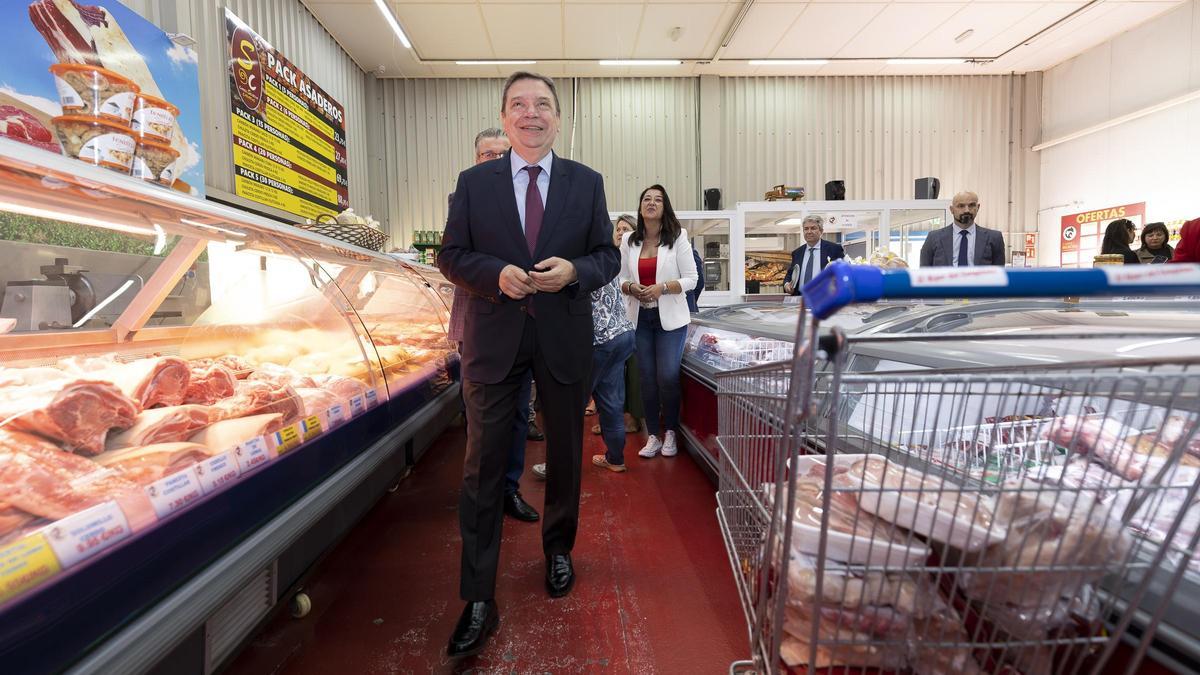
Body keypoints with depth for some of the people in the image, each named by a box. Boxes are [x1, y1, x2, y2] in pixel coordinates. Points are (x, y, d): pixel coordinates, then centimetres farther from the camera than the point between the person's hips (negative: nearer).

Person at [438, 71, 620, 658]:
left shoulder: (587, 182, 7)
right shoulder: (473, 182, 6)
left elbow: (608, 256, 6)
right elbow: (451, 256, 4)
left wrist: (575, 270, -15)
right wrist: (495, 273, -15)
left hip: (564, 339, 1)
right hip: (494, 340, 0)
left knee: (565, 456, 15)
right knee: (483, 468, 0)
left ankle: (558, 550, 41)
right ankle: (478, 602, 14)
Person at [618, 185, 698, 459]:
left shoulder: (678, 238, -2)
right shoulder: (629, 241, 6)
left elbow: (691, 280, -3)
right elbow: (621, 279, 11)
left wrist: (662, 288, -18)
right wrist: (631, 288, -11)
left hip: (670, 318, -3)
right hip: (639, 317, 3)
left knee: (668, 377, -5)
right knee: (647, 379, 6)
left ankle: (670, 432, 17)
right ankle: (653, 435, 19)